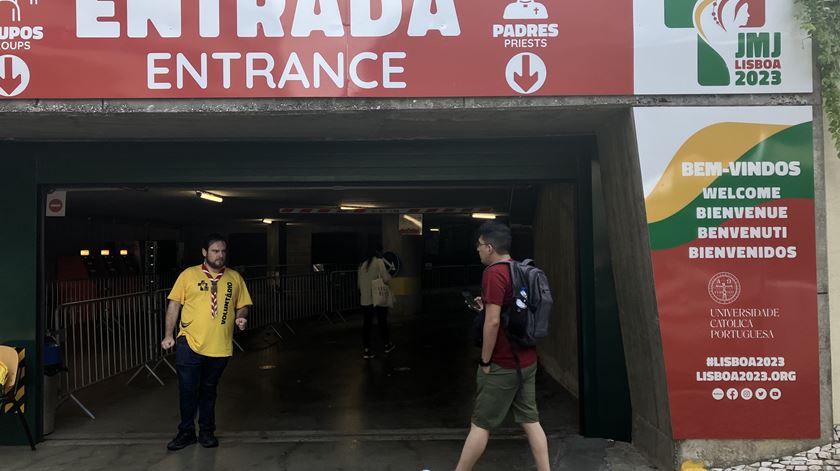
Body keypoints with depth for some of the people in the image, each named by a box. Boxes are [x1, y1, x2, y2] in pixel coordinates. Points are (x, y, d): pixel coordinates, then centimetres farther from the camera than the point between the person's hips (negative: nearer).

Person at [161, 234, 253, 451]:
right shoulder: (189, 274, 1)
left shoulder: (235, 278, 7)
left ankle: (207, 431, 30)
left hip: (220, 347, 2)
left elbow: (242, 305, 12)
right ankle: (186, 432, 22)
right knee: (187, 390, 3)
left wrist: (241, 317, -10)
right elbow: (174, 304, 1)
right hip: (189, 343, -2)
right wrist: (168, 335, -3)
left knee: (209, 390, 15)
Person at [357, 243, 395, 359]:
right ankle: (387, 345, 27)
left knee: (367, 323, 6)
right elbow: (386, 279, -15)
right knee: (382, 322, 11)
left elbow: (359, 284, 14)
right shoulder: (379, 261, -7)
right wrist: (388, 275, 5)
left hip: (365, 299, 4)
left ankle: (366, 350, 3)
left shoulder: (362, 264, 9)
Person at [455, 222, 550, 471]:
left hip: (503, 364, -8)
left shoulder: (494, 273, -18)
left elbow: (493, 322, -23)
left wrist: (485, 361, -14)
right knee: (530, 420, 12)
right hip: (527, 360, 8)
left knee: (480, 425, 3)